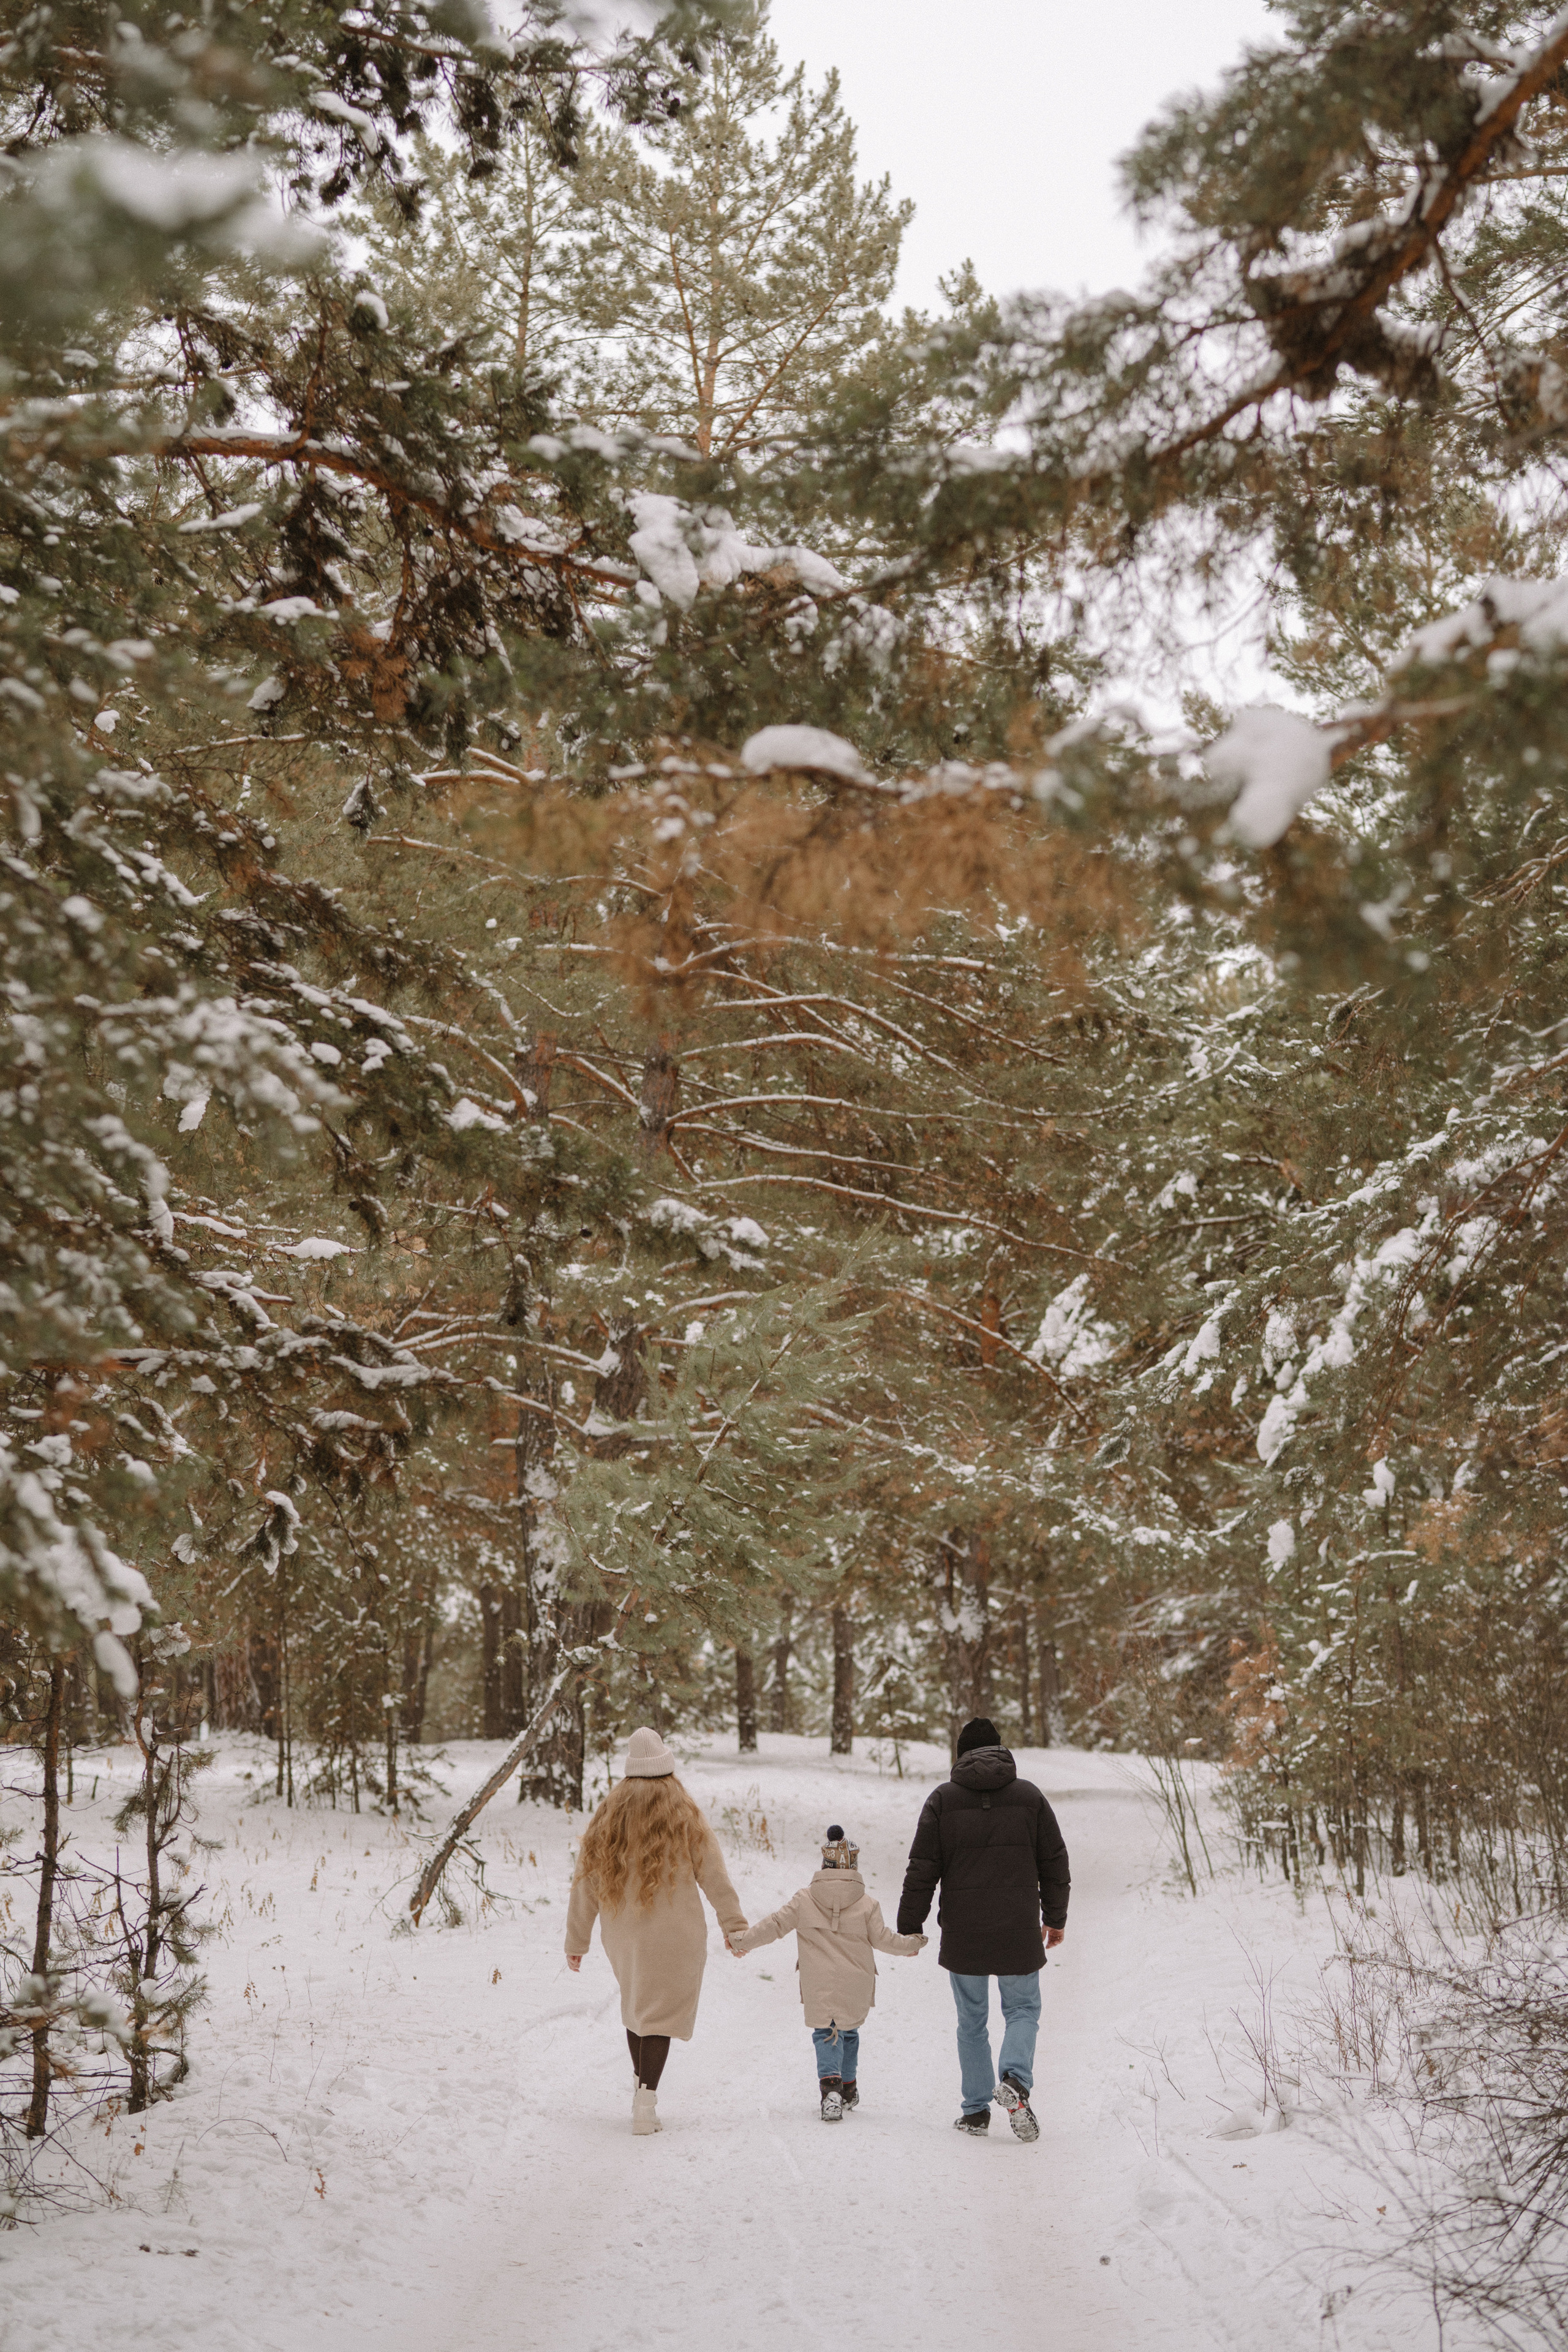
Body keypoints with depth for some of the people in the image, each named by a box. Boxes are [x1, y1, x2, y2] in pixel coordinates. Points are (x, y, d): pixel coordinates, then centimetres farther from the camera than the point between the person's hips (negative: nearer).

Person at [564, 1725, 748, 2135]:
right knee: (662, 2011, -2)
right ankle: (646, 2102, -12)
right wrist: (734, 1927, 5)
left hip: (621, 1936, 4)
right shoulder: (685, 1817, -6)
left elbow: (585, 1883, 4)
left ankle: (641, 2084, 29)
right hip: (673, 1936, -4)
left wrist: (577, 1941, 10)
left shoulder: (607, 1818, 2)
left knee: (636, 2005, 23)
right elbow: (715, 1878, -5)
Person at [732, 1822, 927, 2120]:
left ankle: (830, 2084, -19)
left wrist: (742, 1941, 11)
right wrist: (910, 1945, 21)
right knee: (848, 2032, 19)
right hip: (855, 1987, 1)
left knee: (826, 2034, 4)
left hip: (819, 1988, -1)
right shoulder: (867, 1905, -5)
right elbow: (882, 1939, 1)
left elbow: (775, 1925, -1)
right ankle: (848, 2090, 28)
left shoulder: (804, 1900, -4)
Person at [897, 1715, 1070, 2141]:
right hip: (1019, 1931, 0)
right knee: (1023, 2009, 13)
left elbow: (922, 1869, -2)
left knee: (972, 2020, 13)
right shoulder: (1029, 1796, 2)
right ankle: (1015, 2079, -13)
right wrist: (1055, 1918, 20)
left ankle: (977, 2108, 12)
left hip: (963, 1933, 0)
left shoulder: (943, 1798, -1)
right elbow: (1055, 1862, 7)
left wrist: (909, 1926, 6)